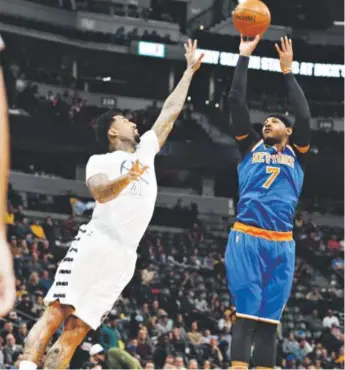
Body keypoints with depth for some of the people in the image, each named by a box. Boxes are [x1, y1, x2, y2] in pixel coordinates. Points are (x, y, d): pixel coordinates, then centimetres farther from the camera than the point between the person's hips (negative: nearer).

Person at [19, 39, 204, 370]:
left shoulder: (146, 150, 27)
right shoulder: (99, 161, 8)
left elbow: (170, 112, 31)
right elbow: (101, 193, -12)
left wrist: (190, 71, 33)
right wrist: (126, 178, -32)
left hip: (124, 257, 5)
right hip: (95, 243, -5)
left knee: (76, 331, -4)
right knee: (56, 313, -17)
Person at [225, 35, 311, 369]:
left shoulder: (296, 154, 18)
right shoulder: (251, 147, 16)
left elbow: (304, 115, 4)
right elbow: (236, 103, 9)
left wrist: (287, 71, 7)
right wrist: (244, 58, 9)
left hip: (280, 244, 2)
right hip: (246, 239, -2)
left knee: (269, 320, 3)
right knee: (245, 316, -10)